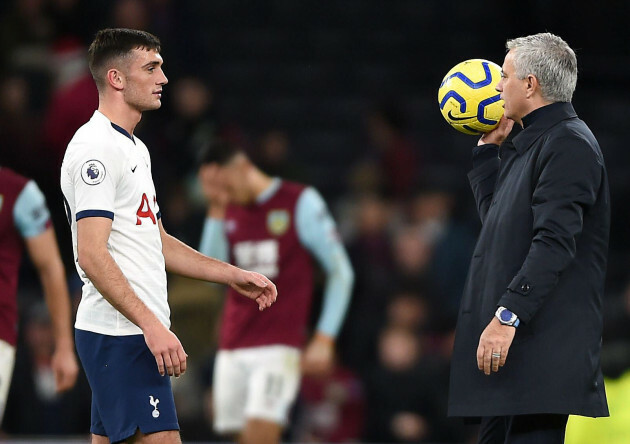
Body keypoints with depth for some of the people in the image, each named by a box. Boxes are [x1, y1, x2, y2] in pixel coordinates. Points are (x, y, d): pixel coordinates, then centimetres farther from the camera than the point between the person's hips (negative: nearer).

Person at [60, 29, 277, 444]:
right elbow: (92, 255, -22)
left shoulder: (135, 148, 19)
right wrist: (152, 325, -27)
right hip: (122, 333, -10)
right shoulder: (96, 148, -14)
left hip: (137, 331, 10)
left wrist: (233, 276, 21)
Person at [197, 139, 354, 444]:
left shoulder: (301, 202, -3)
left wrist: (324, 339, -9)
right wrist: (216, 211, -2)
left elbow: (341, 272, -2)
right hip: (232, 348, 5)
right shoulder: (230, 212, 12)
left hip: (278, 347, -5)